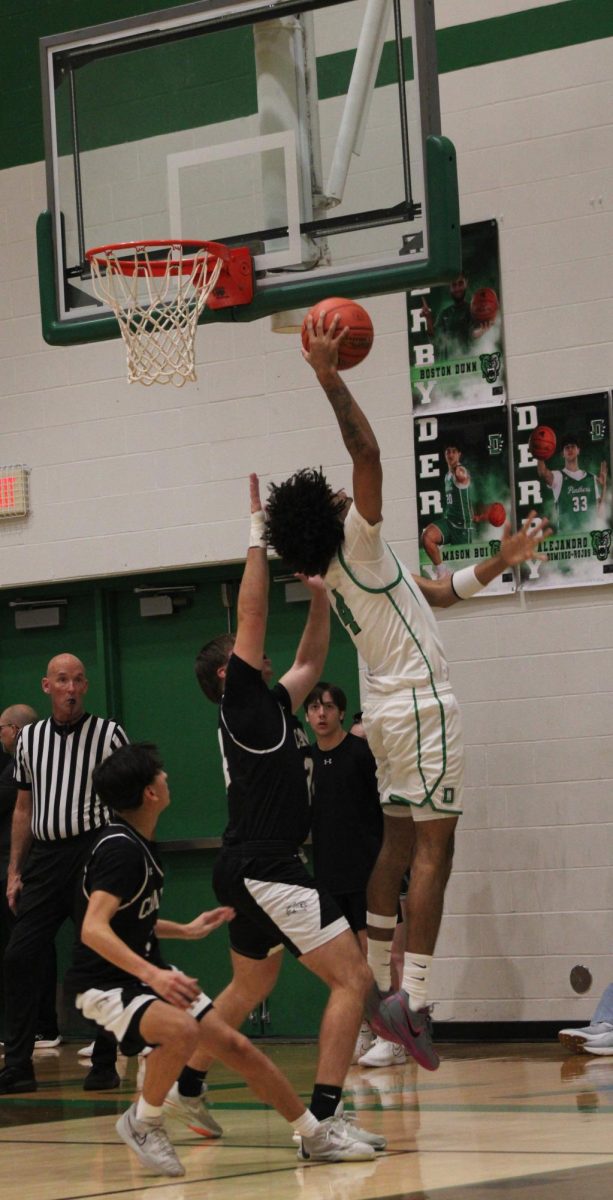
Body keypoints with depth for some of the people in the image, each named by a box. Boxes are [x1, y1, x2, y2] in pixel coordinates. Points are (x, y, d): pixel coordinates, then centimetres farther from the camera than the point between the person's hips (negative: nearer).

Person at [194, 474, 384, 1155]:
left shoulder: (271, 708, 16)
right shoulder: (243, 706, -7)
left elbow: (311, 661, 28)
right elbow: (251, 615, -13)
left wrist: (320, 594, 20)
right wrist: (259, 535, -11)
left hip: (254, 870, 10)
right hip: (264, 869, -10)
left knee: (248, 991, 24)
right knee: (352, 978, -14)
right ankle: (323, 1117, -22)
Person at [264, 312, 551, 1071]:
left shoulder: (342, 569, 13)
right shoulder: (356, 545, -12)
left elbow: (433, 593, 22)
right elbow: (366, 451, -22)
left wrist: (498, 564, 22)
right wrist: (330, 379, -19)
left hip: (390, 710, 9)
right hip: (421, 705, -9)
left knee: (399, 845, 13)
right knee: (433, 848, -11)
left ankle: (379, 987, 14)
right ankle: (413, 1002, -19)